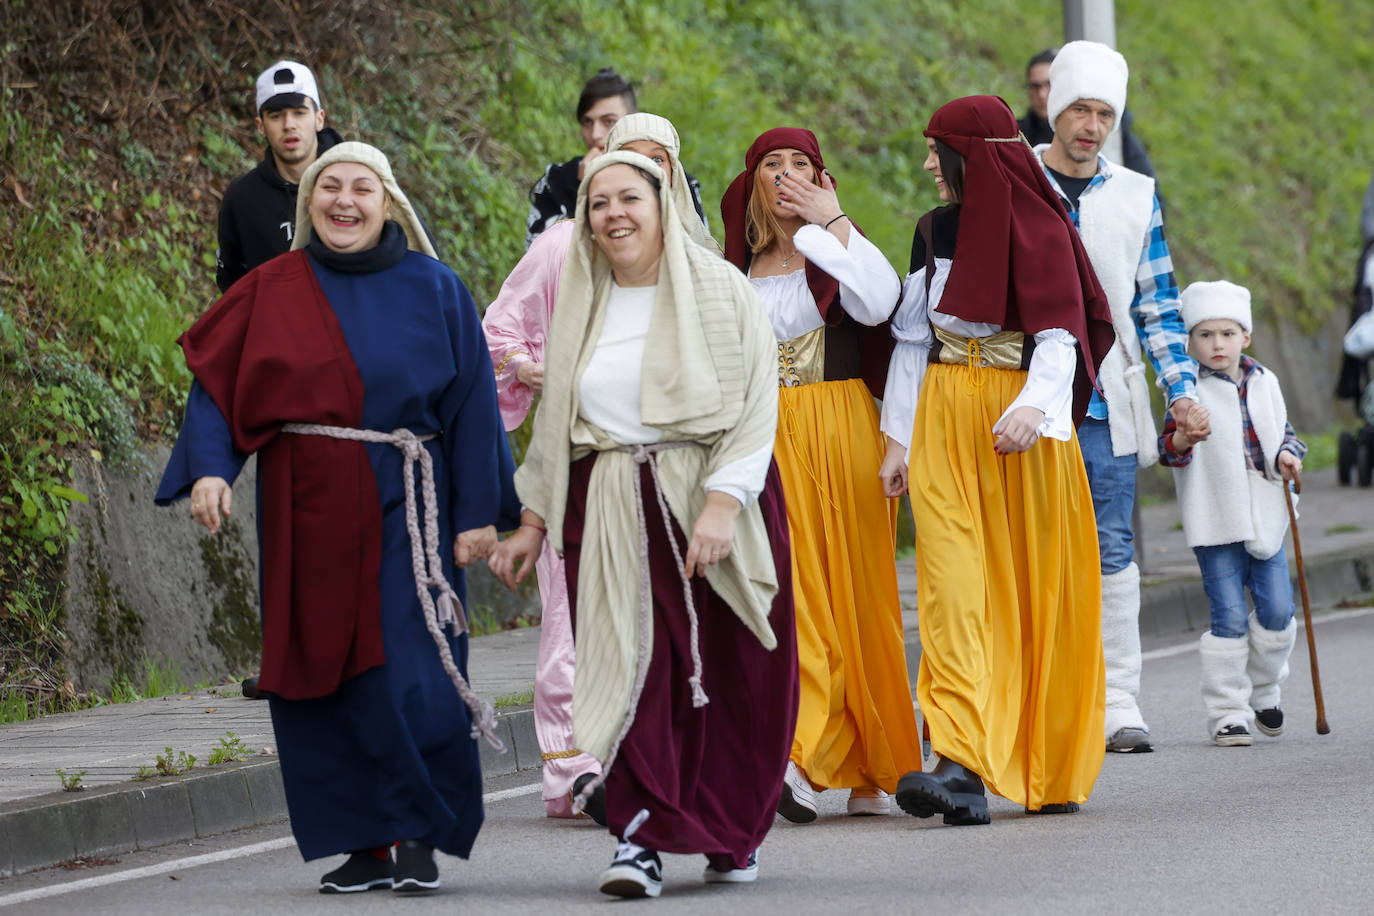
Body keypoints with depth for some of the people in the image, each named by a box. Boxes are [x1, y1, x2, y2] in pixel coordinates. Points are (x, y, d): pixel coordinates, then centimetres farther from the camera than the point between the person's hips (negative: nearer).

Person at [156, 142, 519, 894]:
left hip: (401, 512, -2)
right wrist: (209, 468, -17)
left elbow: (472, 404, 3)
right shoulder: (273, 290, 6)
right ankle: (365, 845, 12)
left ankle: (418, 834, 4)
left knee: (405, 677, -9)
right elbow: (217, 381, 0)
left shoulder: (433, 290, 2)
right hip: (306, 513, 2)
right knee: (323, 674, 4)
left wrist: (478, 513, -3)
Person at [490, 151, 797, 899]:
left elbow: (754, 407, -7)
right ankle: (641, 837, -13)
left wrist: (722, 504, -18)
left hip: (710, 502, -2)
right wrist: (532, 522, 15)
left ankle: (732, 833, 18)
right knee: (630, 668, -9)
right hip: (610, 514, 2)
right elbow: (555, 421, 20)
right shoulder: (580, 306, 12)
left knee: (725, 673, 2)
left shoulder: (719, 291, -1)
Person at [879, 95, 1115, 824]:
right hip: (945, 421, 4)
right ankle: (962, 766, -21)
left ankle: (1051, 769, 14)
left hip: (1023, 426, -4)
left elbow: (1059, 336, -13)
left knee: (1035, 592, 2)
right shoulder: (933, 231, 11)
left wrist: (1031, 407, -29)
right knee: (952, 586, -10)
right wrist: (899, 435, 11)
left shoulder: (1040, 230, -6)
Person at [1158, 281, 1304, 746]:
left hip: (1265, 519, 4)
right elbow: (1168, 451, -10)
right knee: (1229, 617, -6)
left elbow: (1284, 430, 20)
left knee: (1277, 611, 2)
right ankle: (1227, 712, 1)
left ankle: (1264, 690, 25)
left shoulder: (1265, 383, 9)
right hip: (1216, 523, -4)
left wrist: (1287, 455, -1)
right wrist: (1183, 438, -31)